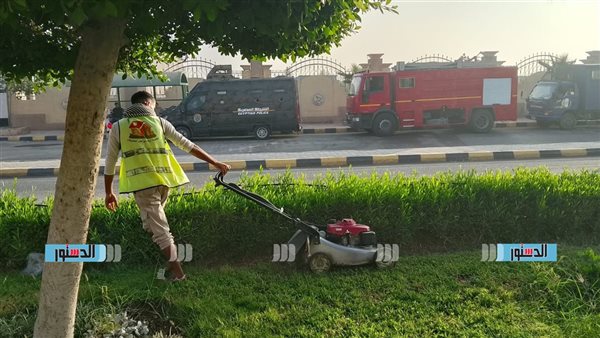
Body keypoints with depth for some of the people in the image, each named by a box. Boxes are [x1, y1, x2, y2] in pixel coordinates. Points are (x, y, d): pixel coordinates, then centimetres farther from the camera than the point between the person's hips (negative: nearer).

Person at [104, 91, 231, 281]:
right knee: (152, 223, 23)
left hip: (141, 183, -3)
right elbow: (187, 145, 8)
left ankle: (177, 271, -5)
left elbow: (110, 163, 12)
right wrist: (215, 163, 10)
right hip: (163, 180, 3)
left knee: (159, 229, -1)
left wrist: (109, 193, 21)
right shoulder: (159, 122, 11)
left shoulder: (118, 127, 10)